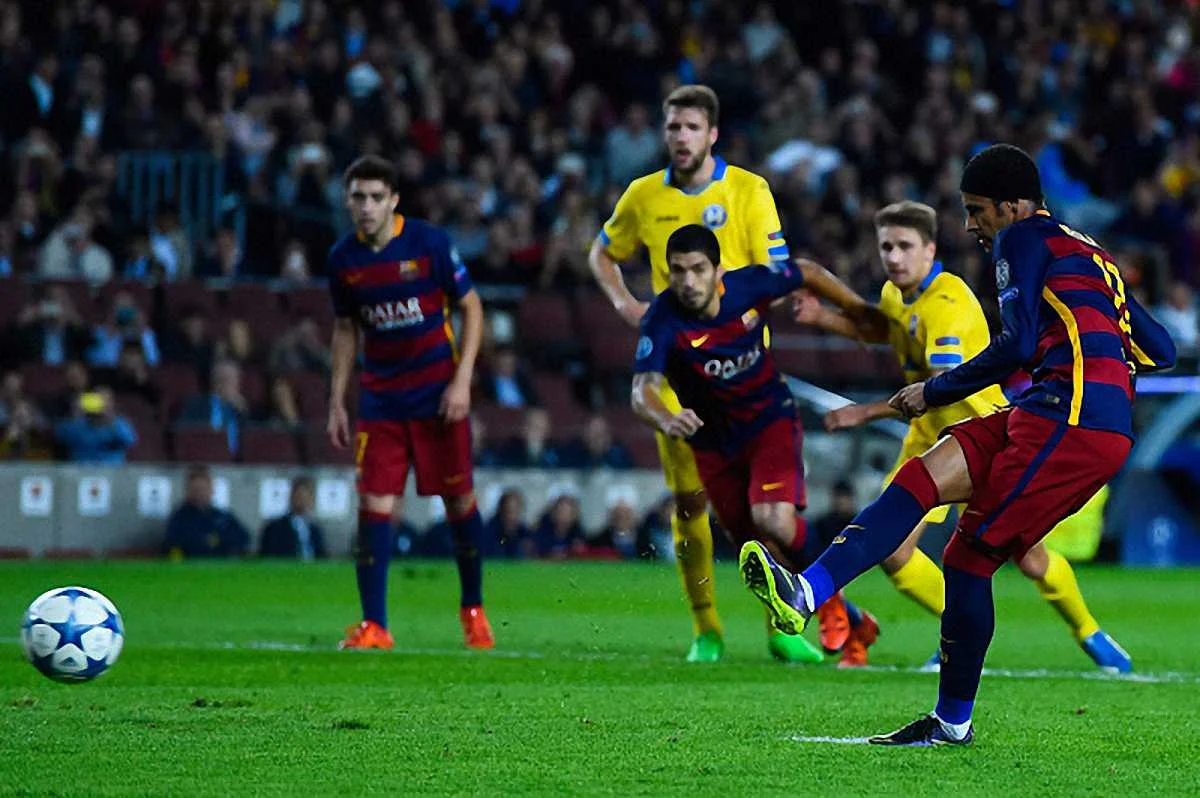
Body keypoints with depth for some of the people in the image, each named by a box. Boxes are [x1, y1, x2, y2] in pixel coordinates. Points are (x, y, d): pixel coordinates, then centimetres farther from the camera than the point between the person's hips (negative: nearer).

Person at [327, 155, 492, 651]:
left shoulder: (429, 243, -11)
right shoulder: (343, 258, 0)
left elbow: (472, 308, -3)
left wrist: (462, 380, -11)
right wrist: (337, 402, 9)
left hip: (438, 395, -2)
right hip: (380, 400, 2)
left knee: (459, 500, 4)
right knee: (374, 506, -8)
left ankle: (473, 609, 24)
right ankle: (374, 626, -6)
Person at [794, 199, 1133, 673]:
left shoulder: (948, 305, -26)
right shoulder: (896, 294, 1)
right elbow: (883, 332, 26)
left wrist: (866, 413, -33)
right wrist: (823, 318, 10)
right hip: (930, 438, 7)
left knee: (1029, 559, -5)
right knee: (890, 550, -10)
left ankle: (1089, 634, 22)